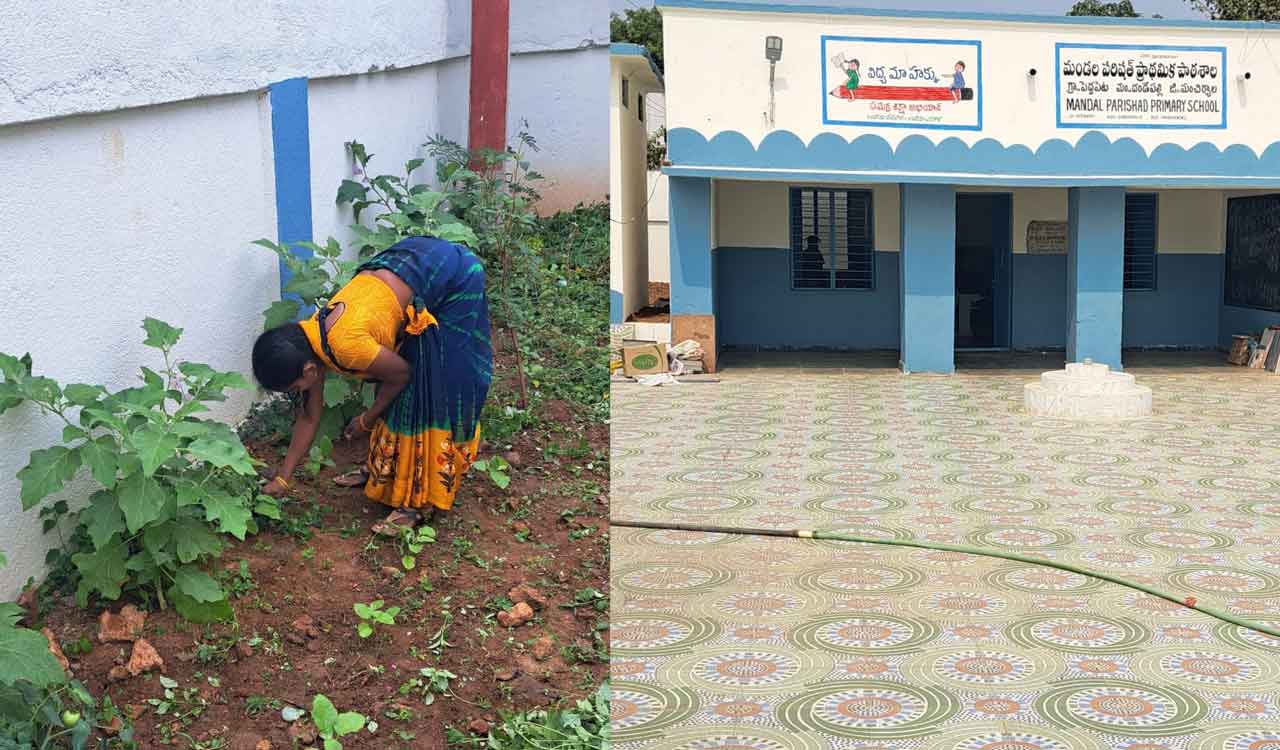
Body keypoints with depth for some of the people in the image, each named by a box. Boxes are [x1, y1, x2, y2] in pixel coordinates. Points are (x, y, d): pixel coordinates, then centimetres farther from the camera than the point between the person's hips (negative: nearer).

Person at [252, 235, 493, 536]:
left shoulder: (346, 346, -29)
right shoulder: (308, 342, -3)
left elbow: (401, 373, -11)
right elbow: (309, 416, 8)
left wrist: (367, 419, 3)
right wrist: (281, 478, 12)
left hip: (453, 276, -8)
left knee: (433, 393, -5)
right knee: (400, 395, 13)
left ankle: (421, 500, 1)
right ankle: (384, 469, 30)